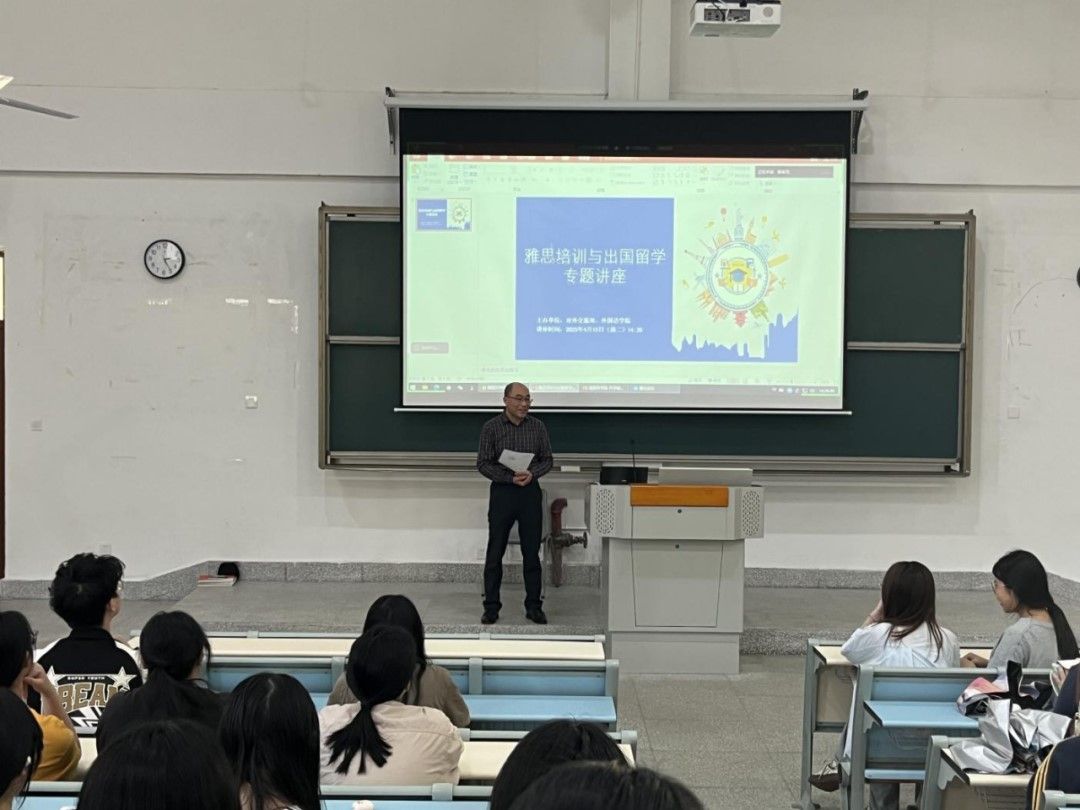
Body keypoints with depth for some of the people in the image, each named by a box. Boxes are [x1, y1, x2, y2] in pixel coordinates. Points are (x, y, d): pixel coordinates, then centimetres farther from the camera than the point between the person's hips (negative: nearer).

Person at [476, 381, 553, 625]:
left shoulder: (537, 426, 2)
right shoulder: (491, 427, -4)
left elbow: (547, 459, 7)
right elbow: (483, 464, -6)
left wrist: (532, 473, -13)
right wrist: (511, 477, -17)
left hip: (531, 492, 2)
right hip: (502, 492, -2)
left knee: (531, 552, 5)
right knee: (495, 552, 3)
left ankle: (534, 606, 13)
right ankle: (491, 607, 11)